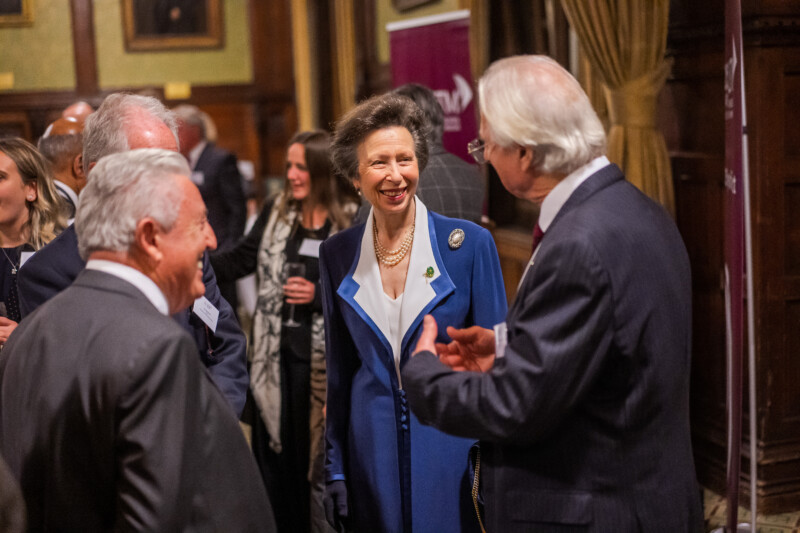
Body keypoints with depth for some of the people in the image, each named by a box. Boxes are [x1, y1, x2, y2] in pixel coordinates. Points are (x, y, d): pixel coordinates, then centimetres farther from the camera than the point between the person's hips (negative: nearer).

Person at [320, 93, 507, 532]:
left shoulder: (469, 242, -7)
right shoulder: (337, 254, 2)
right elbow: (339, 368, 8)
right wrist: (334, 467, 7)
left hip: (452, 443, -2)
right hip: (372, 448, 2)